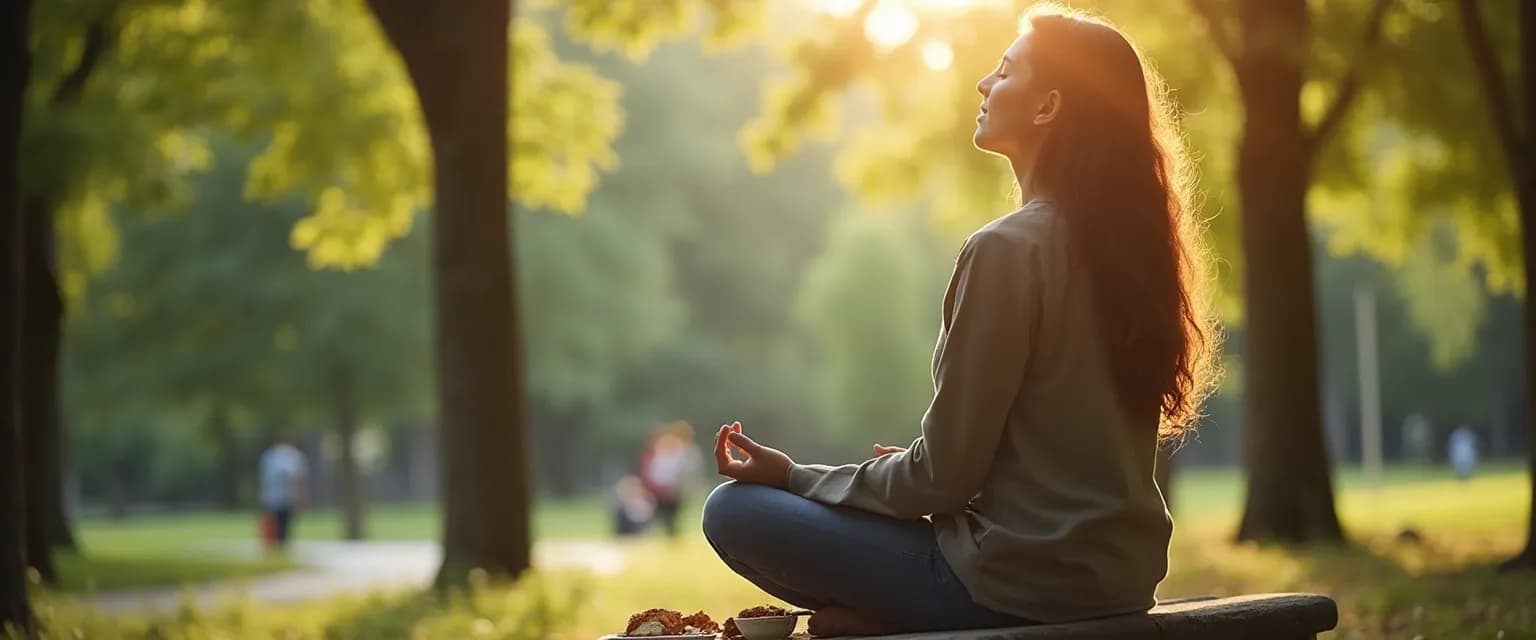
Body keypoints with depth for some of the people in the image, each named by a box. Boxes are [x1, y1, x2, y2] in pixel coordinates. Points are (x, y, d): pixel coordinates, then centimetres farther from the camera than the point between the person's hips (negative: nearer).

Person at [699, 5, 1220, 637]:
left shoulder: (1006, 250, -18)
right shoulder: (1124, 242, 6)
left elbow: (943, 478, -15)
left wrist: (797, 477, -1)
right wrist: (914, 465, 20)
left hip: (1020, 587, -8)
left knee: (733, 511, 1)